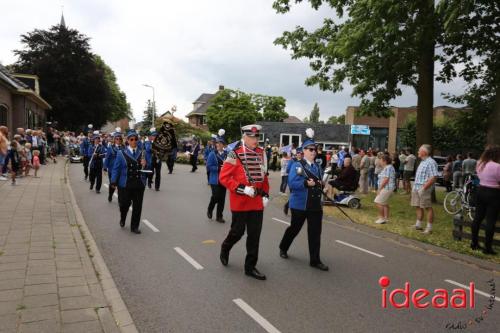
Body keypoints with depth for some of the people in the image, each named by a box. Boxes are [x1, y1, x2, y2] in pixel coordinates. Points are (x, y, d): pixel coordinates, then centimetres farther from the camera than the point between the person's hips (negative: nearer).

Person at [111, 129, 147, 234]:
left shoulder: (142, 152, 6)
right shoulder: (121, 153, 0)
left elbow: (147, 169, 9)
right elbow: (116, 168, -2)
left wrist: (145, 165, -13)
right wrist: (114, 182, -8)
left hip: (139, 184, 2)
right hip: (125, 184, -2)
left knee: (137, 206, 5)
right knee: (124, 204, 7)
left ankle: (134, 226, 21)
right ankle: (122, 219, 39)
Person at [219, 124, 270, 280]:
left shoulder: (261, 153, 6)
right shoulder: (235, 154, -11)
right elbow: (223, 178, -13)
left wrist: (265, 194, 6)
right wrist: (242, 189, -19)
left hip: (257, 202, 5)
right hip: (240, 202, -5)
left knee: (254, 235, 7)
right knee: (238, 231, 9)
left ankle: (250, 266, 19)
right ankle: (225, 249, 41)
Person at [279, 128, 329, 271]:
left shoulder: (318, 167, 10)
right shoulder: (297, 165, -9)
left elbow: (320, 182, 16)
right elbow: (291, 183, -18)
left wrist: (320, 184, -6)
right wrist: (306, 183, -28)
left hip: (316, 204, 5)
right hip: (300, 204, -5)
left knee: (315, 232, 2)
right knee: (294, 228, 12)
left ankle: (315, 260, 9)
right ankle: (283, 248, 38)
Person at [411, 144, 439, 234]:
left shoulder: (431, 162, -13)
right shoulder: (422, 162, 17)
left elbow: (434, 177, -21)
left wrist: (424, 188, -22)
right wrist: (414, 186, 16)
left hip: (424, 189, -9)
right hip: (416, 188, 10)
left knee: (428, 208, -2)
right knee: (418, 207, 14)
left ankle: (429, 228, 3)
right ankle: (418, 225, 24)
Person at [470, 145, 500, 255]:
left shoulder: (480, 164, 4)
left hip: (481, 191, 7)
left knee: (477, 218, 14)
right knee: (490, 221, -2)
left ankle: (474, 243, 22)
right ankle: (487, 248, 2)